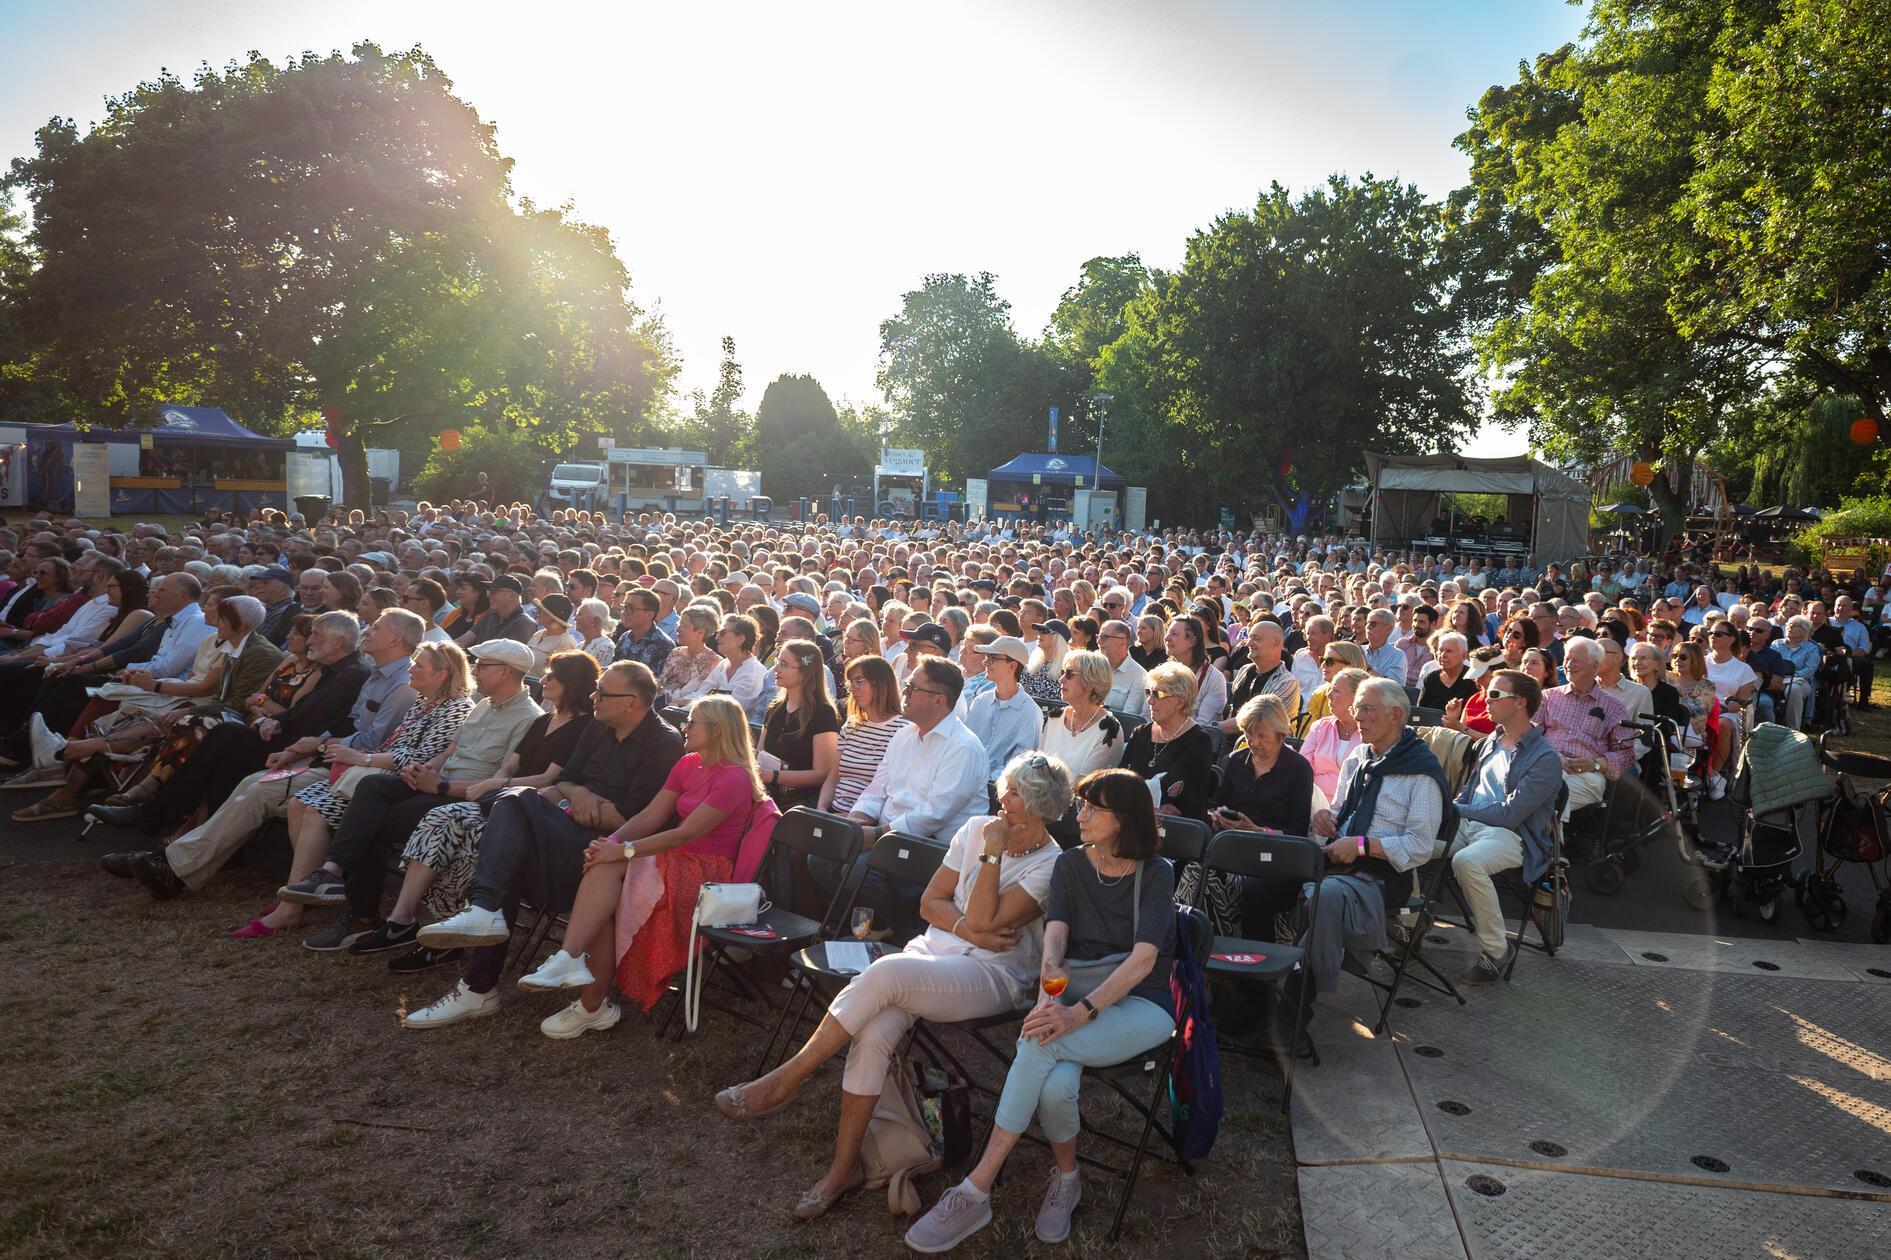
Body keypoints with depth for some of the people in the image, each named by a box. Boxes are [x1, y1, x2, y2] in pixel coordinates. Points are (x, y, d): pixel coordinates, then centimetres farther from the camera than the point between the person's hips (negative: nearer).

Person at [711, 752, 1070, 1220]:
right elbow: (930, 903, 10)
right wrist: (970, 929, -7)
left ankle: (785, 1080, -20)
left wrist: (993, 854, -14)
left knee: (886, 972, -32)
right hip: (932, 951, 5)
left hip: (994, 976, -5)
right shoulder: (976, 828, 10)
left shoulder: (1050, 866, -6)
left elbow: (984, 919, -15)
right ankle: (844, 1166, -13)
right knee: (874, 1032, -26)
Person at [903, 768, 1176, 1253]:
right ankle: (1066, 1180, -1)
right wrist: (1048, 999, -27)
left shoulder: (1155, 873, -4)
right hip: (1074, 991, 3)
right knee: (1055, 1086, -32)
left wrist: (1080, 1013, -29)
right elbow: (1054, 938, -6)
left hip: (1140, 1003, -3)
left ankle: (975, 1192, -25)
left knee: (1040, 1044, -33)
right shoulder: (1070, 865, 8)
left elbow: (1143, 959, -16)